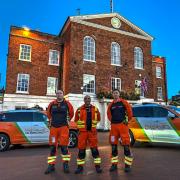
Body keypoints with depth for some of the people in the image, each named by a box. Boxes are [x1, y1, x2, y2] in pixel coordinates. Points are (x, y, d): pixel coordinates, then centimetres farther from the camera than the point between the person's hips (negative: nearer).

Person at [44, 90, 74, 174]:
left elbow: (71, 113, 13)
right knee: (52, 146, 6)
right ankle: (51, 165, 15)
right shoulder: (52, 104, 4)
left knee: (64, 146, -1)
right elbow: (48, 113, 22)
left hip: (64, 127, -2)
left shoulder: (67, 103, -1)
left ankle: (65, 165, 11)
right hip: (53, 127, 3)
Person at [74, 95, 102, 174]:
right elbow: (76, 120, 10)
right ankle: (80, 166, 17)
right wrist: (82, 126, 7)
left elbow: (98, 119, 17)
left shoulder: (95, 109, 4)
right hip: (82, 131, 0)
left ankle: (97, 166, 14)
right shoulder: (79, 109, -1)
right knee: (81, 149, 5)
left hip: (92, 131, 1)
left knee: (94, 149, 3)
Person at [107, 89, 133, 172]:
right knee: (113, 145, 7)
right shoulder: (111, 105, 11)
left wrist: (127, 120, 4)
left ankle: (127, 165, 8)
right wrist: (112, 121, 13)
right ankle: (114, 164, 19)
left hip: (123, 125, -4)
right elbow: (109, 114, 22)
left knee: (126, 144, -4)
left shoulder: (124, 102, 0)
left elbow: (129, 112, 2)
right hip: (113, 126, 4)